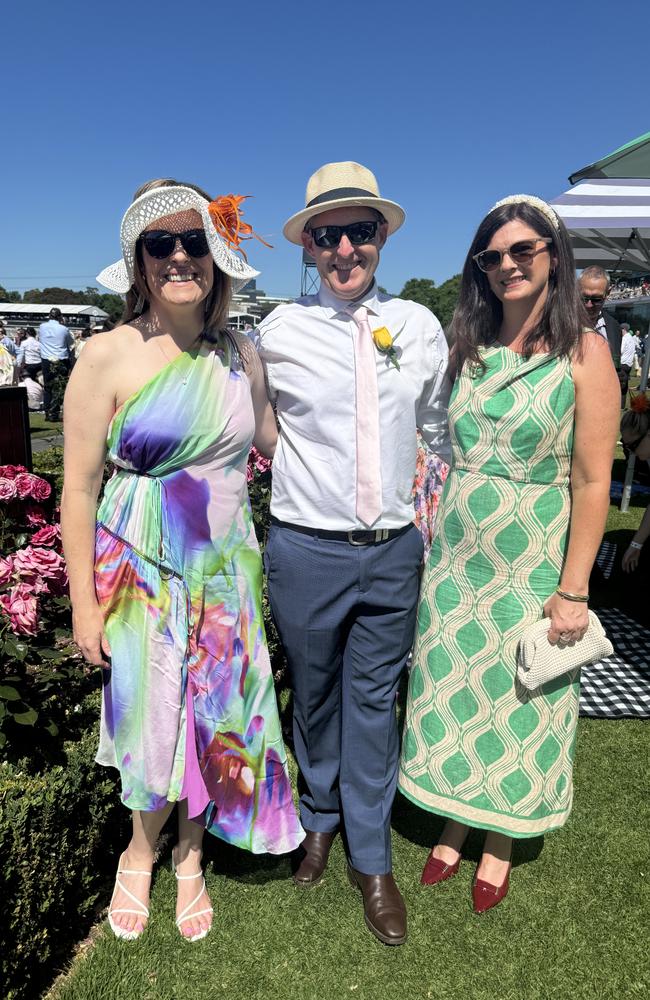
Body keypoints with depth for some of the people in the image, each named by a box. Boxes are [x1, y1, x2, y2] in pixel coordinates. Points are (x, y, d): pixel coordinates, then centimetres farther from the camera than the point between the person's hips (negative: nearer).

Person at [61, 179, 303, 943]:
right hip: (141, 573, -3)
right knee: (154, 722, 9)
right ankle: (140, 853, 43)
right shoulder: (109, 356, -11)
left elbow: (275, 444, 14)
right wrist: (84, 604, -7)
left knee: (217, 717, 13)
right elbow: (79, 487, -8)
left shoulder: (240, 355, 1)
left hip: (225, 571, 4)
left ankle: (190, 858, 42)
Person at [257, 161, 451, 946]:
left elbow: (440, 430, 13)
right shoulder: (278, 332, -6)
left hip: (395, 550, 2)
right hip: (307, 550, -1)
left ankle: (371, 859, 32)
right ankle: (321, 818, 44)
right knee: (315, 696, 17)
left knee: (375, 702, 12)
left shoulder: (420, 327, 2)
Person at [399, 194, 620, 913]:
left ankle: (499, 842, 36)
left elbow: (591, 481, -11)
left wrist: (572, 590, -12)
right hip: (454, 557, 4)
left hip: (532, 565, -3)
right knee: (450, 693, 14)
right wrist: (428, 540, 3)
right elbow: (444, 450, 9)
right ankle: (454, 826, 37)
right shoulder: (467, 348, 4)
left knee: (516, 703, 12)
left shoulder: (583, 352, -9)